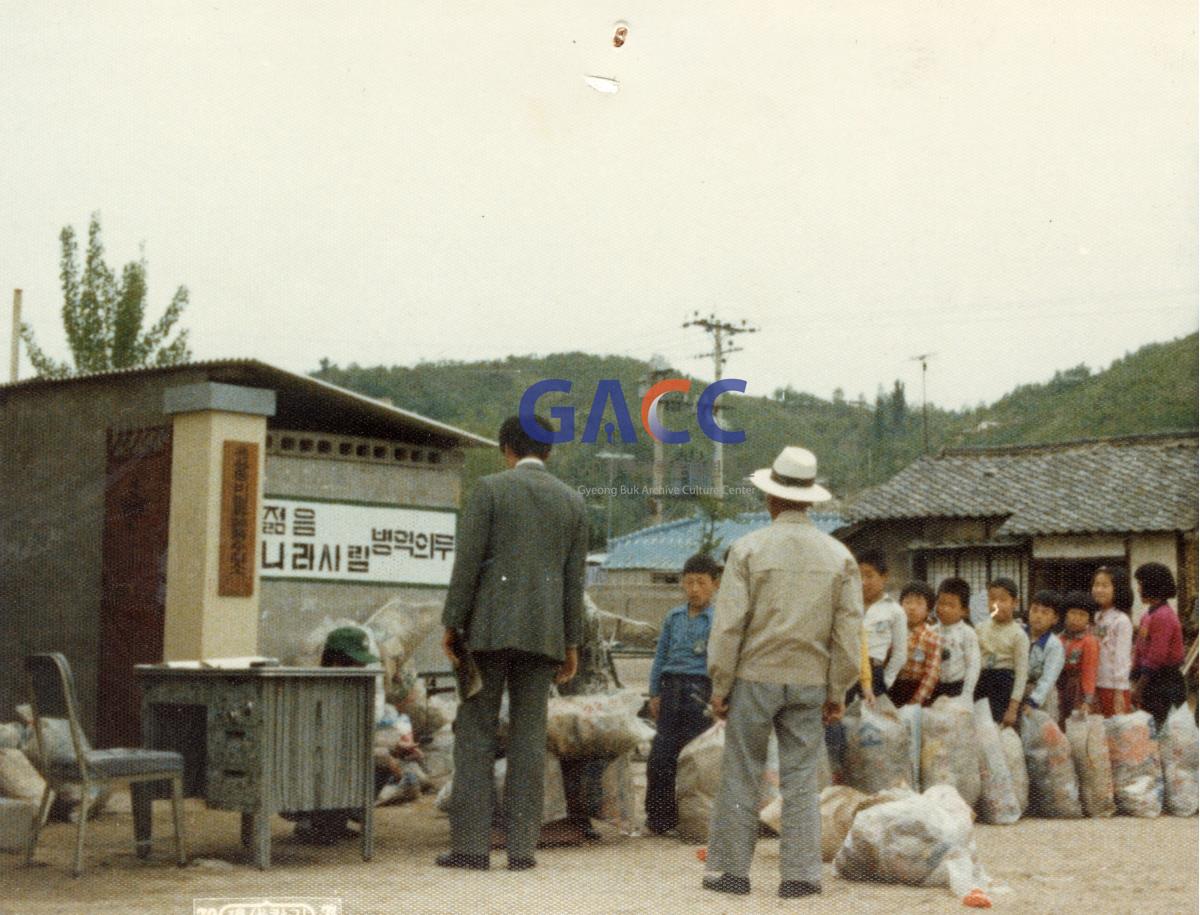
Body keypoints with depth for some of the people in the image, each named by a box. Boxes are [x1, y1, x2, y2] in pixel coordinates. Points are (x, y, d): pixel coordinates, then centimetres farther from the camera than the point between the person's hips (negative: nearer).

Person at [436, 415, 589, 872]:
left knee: (475, 735, 1)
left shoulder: (490, 488, -2)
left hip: (491, 626, -3)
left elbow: (468, 560, -8)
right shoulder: (572, 501, 10)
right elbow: (574, 579, 8)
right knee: (528, 739, 5)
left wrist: (451, 625, -4)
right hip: (543, 633, 4)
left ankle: (470, 844, -3)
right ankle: (522, 846, 2)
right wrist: (571, 643, 12)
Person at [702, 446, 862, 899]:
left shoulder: (749, 548, -6)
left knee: (740, 776, 6)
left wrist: (720, 686, -1)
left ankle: (730, 868, 11)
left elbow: (728, 624, -8)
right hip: (810, 681, 2)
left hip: (755, 677, -2)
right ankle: (800, 872, 6)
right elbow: (848, 629, 2)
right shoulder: (839, 556, 3)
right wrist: (836, 692, 7)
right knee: (801, 779, 7)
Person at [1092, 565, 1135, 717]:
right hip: (1099, 684, 7)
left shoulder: (1121, 621, -11)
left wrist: (1119, 692, -16)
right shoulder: (1097, 618, 10)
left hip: (1115, 686, -7)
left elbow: (1122, 658, -14)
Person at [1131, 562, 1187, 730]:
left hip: (1165, 682, -9)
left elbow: (1156, 657, -20)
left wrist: (1140, 686, -16)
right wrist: (1136, 682, 11)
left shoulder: (1163, 616, -17)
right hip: (1151, 680, 9)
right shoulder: (1148, 615, 11)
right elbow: (1140, 650, 14)